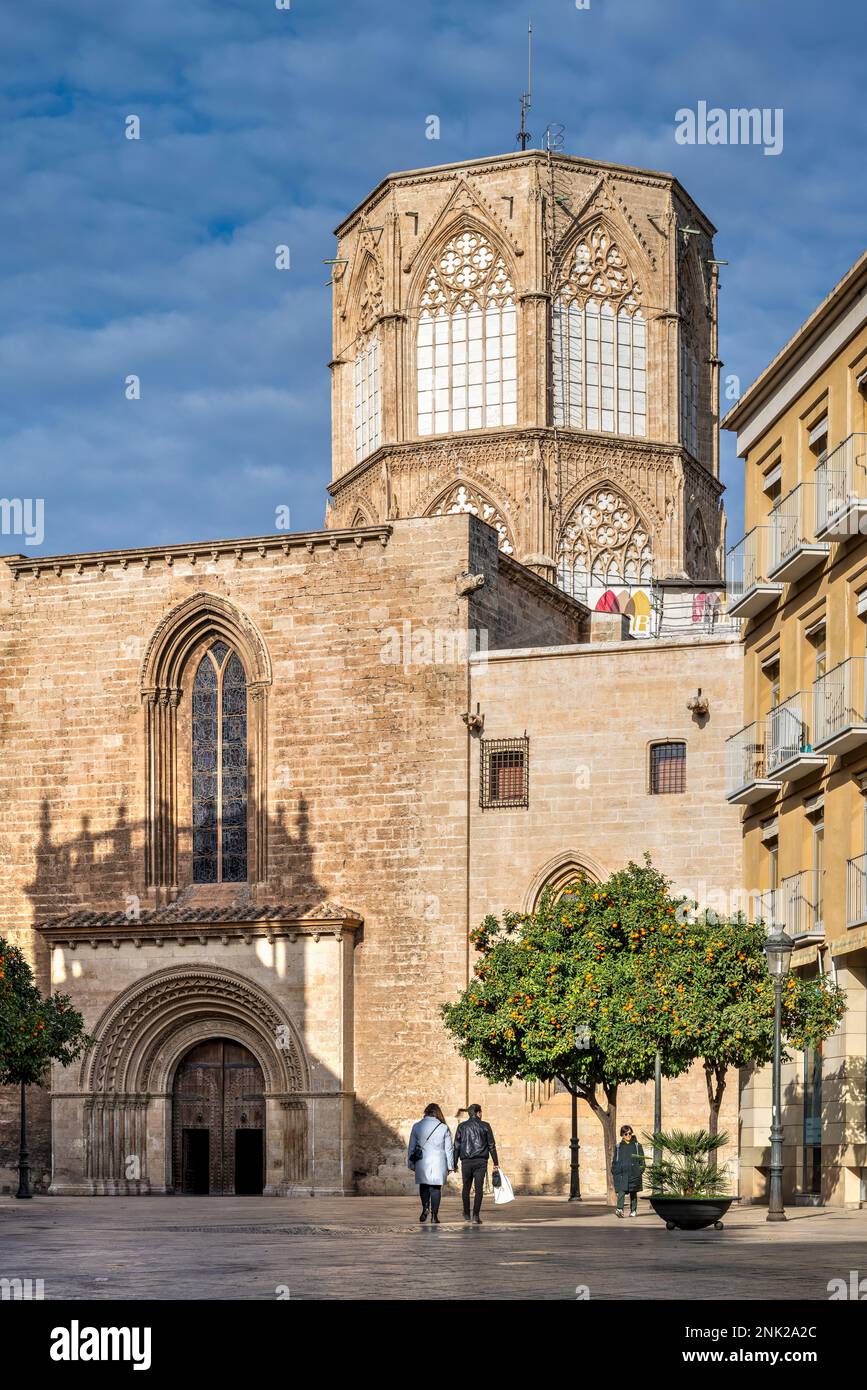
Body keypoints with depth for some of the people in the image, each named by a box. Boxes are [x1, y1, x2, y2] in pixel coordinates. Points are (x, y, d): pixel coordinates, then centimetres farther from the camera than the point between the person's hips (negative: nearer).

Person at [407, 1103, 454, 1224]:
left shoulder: (417, 1126, 1)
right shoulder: (444, 1128, 0)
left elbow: (411, 1147, 5)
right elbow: (449, 1149, 3)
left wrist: (411, 1164, 14)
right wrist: (449, 1166, 11)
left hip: (422, 1163, 0)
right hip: (439, 1163, 0)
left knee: (423, 1185, 17)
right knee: (436, 1188, 6)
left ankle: (425, 1207, -4)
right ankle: (434, 1216, 2)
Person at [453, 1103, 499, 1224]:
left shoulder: (462, 1126, 5)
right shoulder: (485, 1126, 2)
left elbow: (457, 1146, 3)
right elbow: (492, 1145, 2)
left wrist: (454, 1163, 6)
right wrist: (496, 1163, 7)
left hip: (466, 1161, 2)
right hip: (481, 1161, -2)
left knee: (466, 1188, 16)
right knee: (479, 1189, -3)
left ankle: (466, 1214, 27)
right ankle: (476, 1215, -13)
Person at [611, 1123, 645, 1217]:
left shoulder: (637, 1146, 7)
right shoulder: (618, 1147, 11)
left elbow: (641, 1159, 7)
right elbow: (614, 1160, 13)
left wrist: (641, 1170, -3)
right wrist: (614, 1171, 5)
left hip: (634, 1173, 0)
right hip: (621, 1173, 0)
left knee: (633, 1192, 7)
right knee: (621, 1191, -14)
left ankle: (633, 1210, 17)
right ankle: (620, 1209, -24)